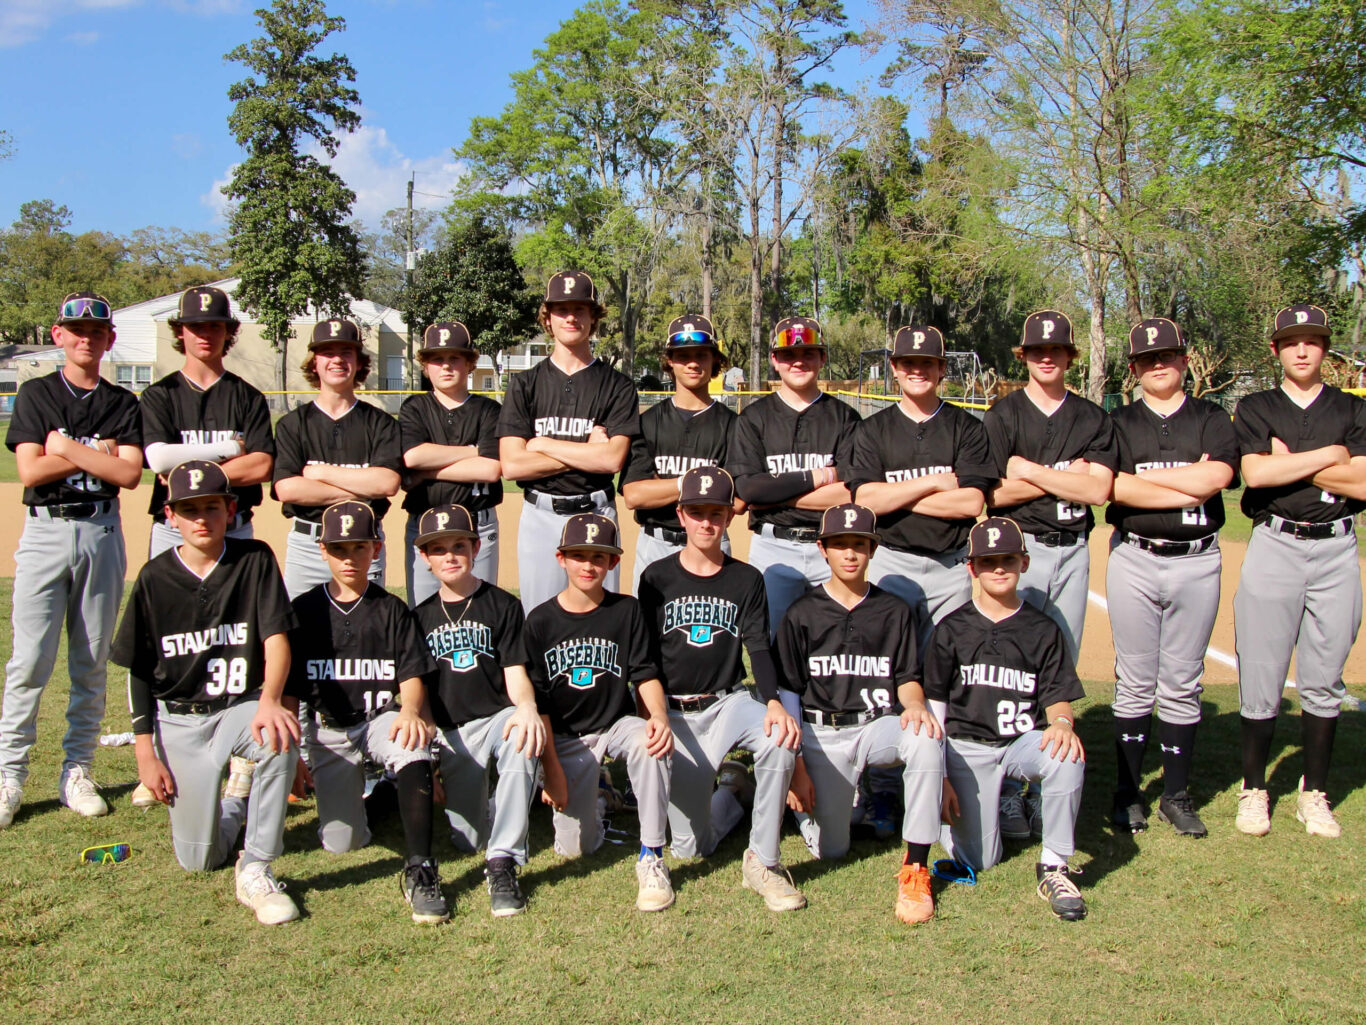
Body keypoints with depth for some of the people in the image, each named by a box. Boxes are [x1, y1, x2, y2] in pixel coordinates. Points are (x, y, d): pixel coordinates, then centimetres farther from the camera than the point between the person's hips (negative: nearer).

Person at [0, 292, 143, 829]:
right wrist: (97, 453, -7)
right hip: (45, 531, -2)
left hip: (102, 533, 2)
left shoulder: (122, 403, 9)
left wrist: (67, 447, -9)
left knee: (91, 661, 5)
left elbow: (129, 473, -5)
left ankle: (77, 771, 14)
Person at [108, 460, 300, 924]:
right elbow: (138, 673, 3)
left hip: (242, 705, -1)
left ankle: (255, 871, -20)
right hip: (179, 718, 1)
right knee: (198, 859, -1)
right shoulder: (154, 578, -3)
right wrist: (145, 752, -2)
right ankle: (235, 798, 34)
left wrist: (270, 699, -35)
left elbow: (276, 637, -15)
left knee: (279, 741, -38)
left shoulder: (255, 560, -6)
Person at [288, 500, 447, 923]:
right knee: (341, 843, -6)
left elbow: (411, 675, 1)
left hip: (381, 718, -1)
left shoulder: (391, 610, 7)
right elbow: (289, 688, 7)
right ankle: (362, 788, 28)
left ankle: (419, 871, -30)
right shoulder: (304, 610, 7)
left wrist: (410, 711, -23)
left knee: (414, 752, -37)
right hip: (328, 731, 1)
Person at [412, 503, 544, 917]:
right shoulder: (421, 618, 14)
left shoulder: (503, 605, 5)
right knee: (467, 841, -6)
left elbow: (515, 674, -3)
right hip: (450, 732, 3)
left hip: (497, 717, -3)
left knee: (523, 736, -40)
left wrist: (528, 708, -27)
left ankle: (502, 863, -35)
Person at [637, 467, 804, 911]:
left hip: (729, 701, 1)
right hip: (675, 711, 0)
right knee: (692, 848, -6)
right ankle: (734, 791, 29)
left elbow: (759, 649, -5)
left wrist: (773, 701, -26)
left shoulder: (747, 580, 4)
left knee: (780, 738, -35)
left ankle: (763, 862, -18)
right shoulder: (657, 578, 1)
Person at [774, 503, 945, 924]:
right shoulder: (802, 614, 4)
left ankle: (916, 868, -25)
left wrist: (914, 705, -18)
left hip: (880, 725, 1)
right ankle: (806, 799, 28)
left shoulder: (893, 610, 10)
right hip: (823, 735, -1)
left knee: (926, 740, -34)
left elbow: (907, 677, 8)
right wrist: (795, 767, -5)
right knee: (831, 850, -8)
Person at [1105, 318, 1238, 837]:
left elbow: (1216, 477, -12)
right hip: (1134, 560, -1)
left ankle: (1176, 795, 16)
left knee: (1183, 685, 6)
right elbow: (1113, 487, -11)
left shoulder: (1212, 419, 8)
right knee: (1134, 684, 3)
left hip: (1196, 561, 1)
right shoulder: (1118, 423, 7)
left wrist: (1142, 476, -7)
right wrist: (1190, 486, -10)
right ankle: (1127, 794, 12)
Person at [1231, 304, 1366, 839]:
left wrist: (1288, 461, -6)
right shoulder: (1255, 408, 9)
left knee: (1323, 681, 6)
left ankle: (1315, 793, 18)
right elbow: (1254, 473, -9)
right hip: (1274, 547, -1)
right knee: (1262, 679, -2)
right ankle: (1254, 789, 12)